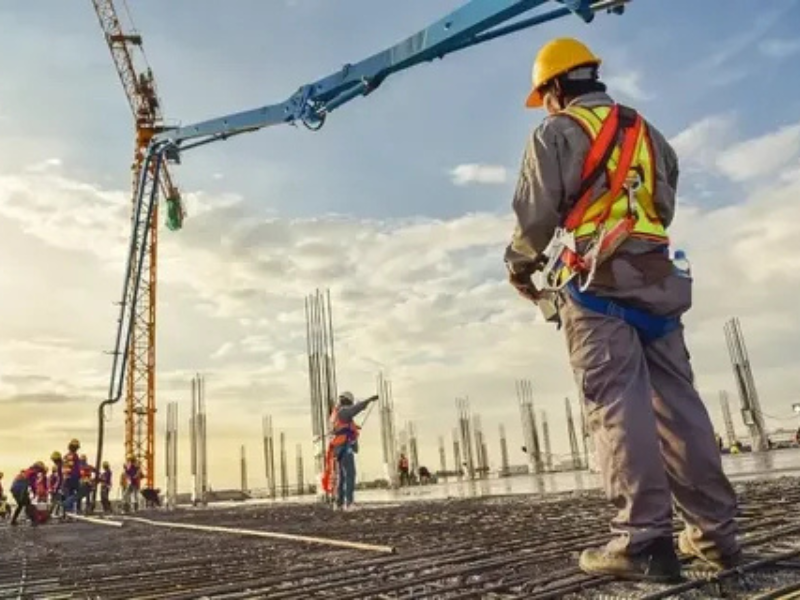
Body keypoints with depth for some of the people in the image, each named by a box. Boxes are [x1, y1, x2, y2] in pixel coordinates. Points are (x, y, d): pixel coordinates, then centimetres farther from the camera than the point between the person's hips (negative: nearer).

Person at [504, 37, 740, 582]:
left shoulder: (556, 133, 2)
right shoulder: (647, 133, 24)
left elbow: (536, 215, -5)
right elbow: (664, 209, 22)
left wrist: (520, 266, 11)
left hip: (595, 281, -6)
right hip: (656, 276, 7)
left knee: (618, 404, -10)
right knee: (676, 401, 6)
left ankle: (644, 540, -12)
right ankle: (714, 532, 9)